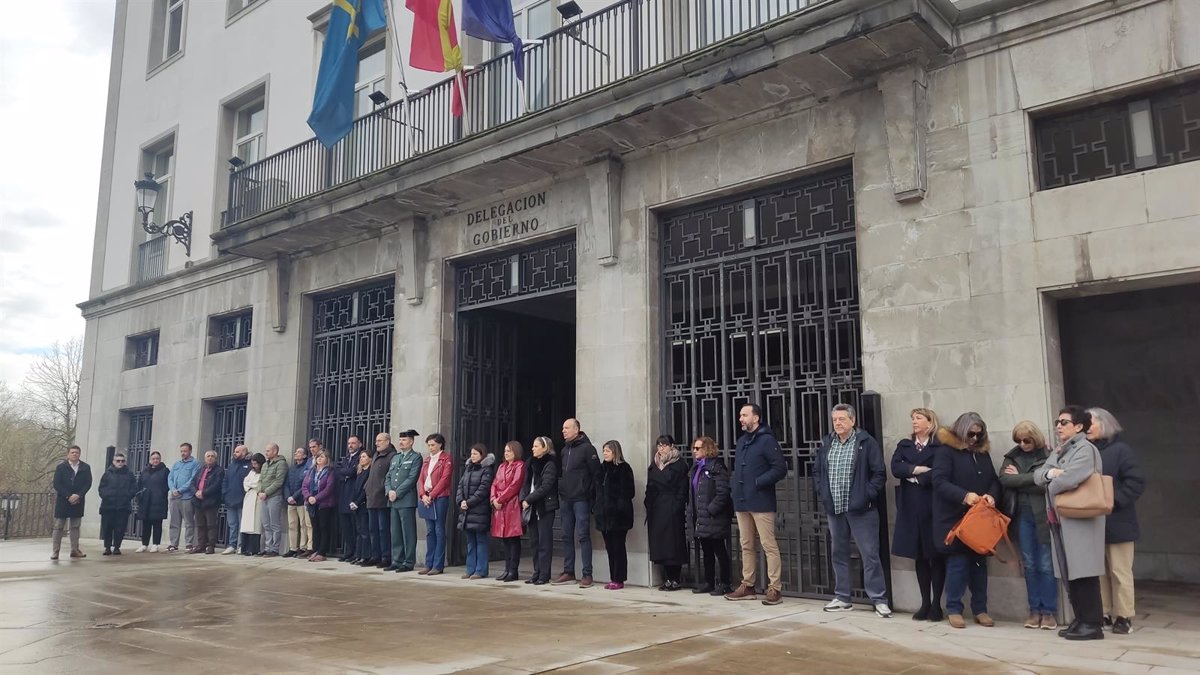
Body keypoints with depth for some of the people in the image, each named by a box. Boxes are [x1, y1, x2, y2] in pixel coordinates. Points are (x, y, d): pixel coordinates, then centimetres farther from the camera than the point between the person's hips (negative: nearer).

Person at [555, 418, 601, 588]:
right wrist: (561, 491, 13)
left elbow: (596, 473, -10)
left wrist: (590, 494, -12)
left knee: (583, 536, -6)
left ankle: (587, 574, -1)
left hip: (581, 500, -7)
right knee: (567, 536, 10)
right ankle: (568, 572, 17)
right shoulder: (564, 450, 15)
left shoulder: (587, 448, -7)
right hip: (566, 500, 7)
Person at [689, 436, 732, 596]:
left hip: (714, 518, -9)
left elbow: (723, 492, -18)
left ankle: (725, 584, 6)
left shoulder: (716, 466, -11)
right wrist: (691, 509, 9)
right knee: (707, 551, 15)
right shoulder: (697, 467, 15)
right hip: (701, 518, 9)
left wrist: (711, 509, -19)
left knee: (720, 551, -1)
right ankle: (709, 582, 24)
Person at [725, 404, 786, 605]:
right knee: (747, 546, 13)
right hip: (742, 503, 8)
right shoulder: (741, 441, 17)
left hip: (761, 503, -8)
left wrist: (758, 482, -17)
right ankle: (747, 586, 21)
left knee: (769, 545, -4)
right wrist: (734, 487, 8)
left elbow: (780, 469, -13)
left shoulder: (767, 440, -8)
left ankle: (775, 588, 0)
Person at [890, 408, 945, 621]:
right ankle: (925, 603, 15)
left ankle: (936, 604, 8)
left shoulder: (940, 445, -2)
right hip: (911, 507, 4)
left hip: (933, 506, -4)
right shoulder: (904, 445, 13)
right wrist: (920, 469, -13)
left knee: (936, 556, 1)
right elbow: (896, 468, -3)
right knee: (919, 556, 8)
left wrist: (914, 476, -9)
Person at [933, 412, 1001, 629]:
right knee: (958, 563, -4)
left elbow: (994, 481, 12)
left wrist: (992, 495, -10)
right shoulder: (946, 451, -7)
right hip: (955, 518, -6)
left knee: (979, 563, 9)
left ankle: (980, 610, 18)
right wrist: (964, 496, -27)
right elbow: (940, 482, -15)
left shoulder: (983, 453, 13)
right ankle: (953, 609, 6)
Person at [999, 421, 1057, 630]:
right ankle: (1034, 610, 16)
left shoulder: (1049, 456, -5)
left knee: (1046, 565, 1)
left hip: (1043, 515, -4)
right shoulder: (1012, 456, 8)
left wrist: (1018, 480, -8)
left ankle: (1049, 611, 10)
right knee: (1029, 565, 9)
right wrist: (1032, 478, -12)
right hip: (1023, 516, 4)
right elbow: (1004, 479, -6)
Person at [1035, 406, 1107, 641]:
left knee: (1084, 573, -6)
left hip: (1081, 520, -9)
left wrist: (1052, 485, -4)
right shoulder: (1058, 451, 19)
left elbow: (1069, 479, -24)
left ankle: (1093, 624, 0)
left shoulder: (1085, 449, -10)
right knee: (1070, 573, 11)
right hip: (1060, 520, 9)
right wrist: (1050, 472, -11)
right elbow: (1037, 475, 11)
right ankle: (1080, 620, 19)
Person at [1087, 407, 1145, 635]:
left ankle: (1124, 617, 8)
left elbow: (1136, 481, -14)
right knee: (1099, 572, 9)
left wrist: (1114, 501, -18)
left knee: (1120, 572, 0)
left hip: (1116, 522, -5)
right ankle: (1105, 614, 17)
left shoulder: (1120, 450, -6)